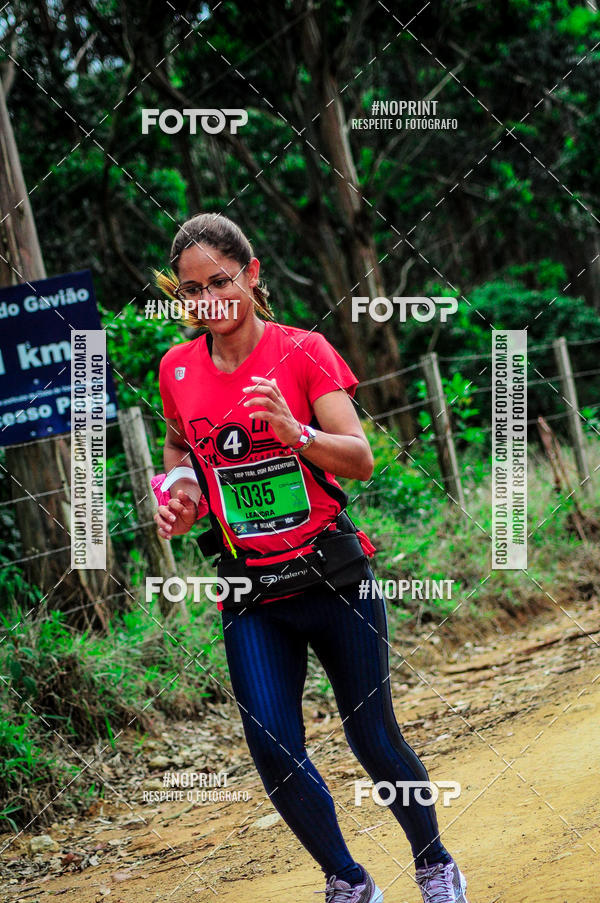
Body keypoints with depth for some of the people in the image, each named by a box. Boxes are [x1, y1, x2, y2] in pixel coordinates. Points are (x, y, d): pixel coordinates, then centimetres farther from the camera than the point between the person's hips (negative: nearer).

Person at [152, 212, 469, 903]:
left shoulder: (302, 351, -8)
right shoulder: (178, 369, 3)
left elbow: (360, 459, -15)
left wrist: (294, 431, -33)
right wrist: (182, 493, 2)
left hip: (334, 578, -2)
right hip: (250, 593, 3)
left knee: (372, 740, 3)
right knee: (274, 753, -7)